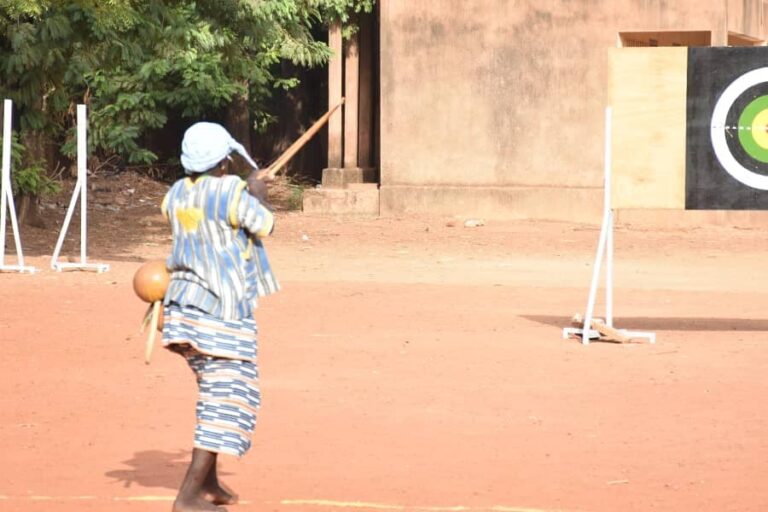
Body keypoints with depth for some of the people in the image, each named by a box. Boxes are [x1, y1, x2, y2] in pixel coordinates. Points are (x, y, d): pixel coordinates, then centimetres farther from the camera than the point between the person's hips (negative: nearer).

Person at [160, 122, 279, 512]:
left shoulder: (177, 193, 6)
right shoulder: (232, 193, -16)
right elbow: (265, 227, -2)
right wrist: (258, 197, 16)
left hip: (184, 304, 8)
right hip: (222, 309, -8)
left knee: (215, 391, 23)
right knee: (229, 399, -5)